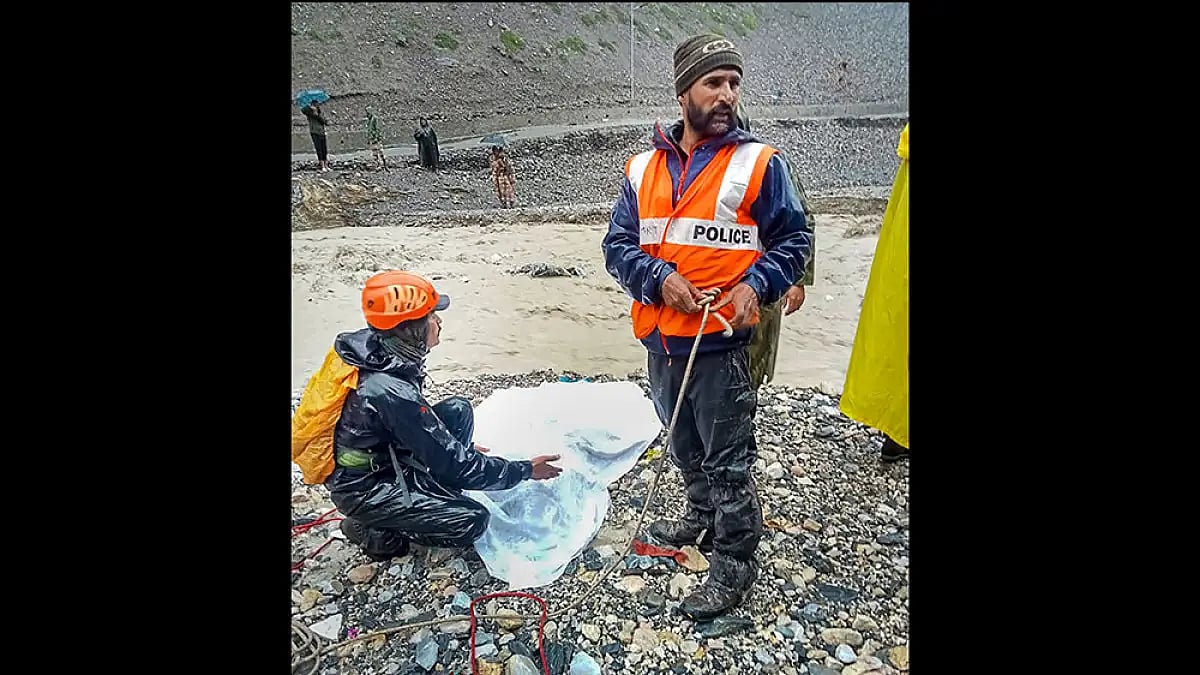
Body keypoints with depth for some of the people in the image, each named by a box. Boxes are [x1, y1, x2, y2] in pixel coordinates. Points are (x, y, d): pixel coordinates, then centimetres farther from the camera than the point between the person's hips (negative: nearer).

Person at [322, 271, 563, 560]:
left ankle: (433, 496, 6)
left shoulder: (373, 348, -7)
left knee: (458, 409, 1)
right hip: (361, 489, -8)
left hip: (379, 455, 9)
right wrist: (524, 470, -17)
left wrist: (458, 448, 14)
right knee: (473, 520, -14)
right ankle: (374, 530, 1)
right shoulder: (392, 392, -34)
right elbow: (452, 464, -26)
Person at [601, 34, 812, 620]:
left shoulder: (758, 163, -4)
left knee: (728, 458, 5)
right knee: (685, 447, 23)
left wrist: (755, 285, -16)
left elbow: (793, 238, 1)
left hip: (721, 341, -5)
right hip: (661, 338, 5)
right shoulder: (642, 169, 5)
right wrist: (660, 278, -15)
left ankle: (734, 567, 23)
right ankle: (703, 519, 47)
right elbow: (617, 245, 2)